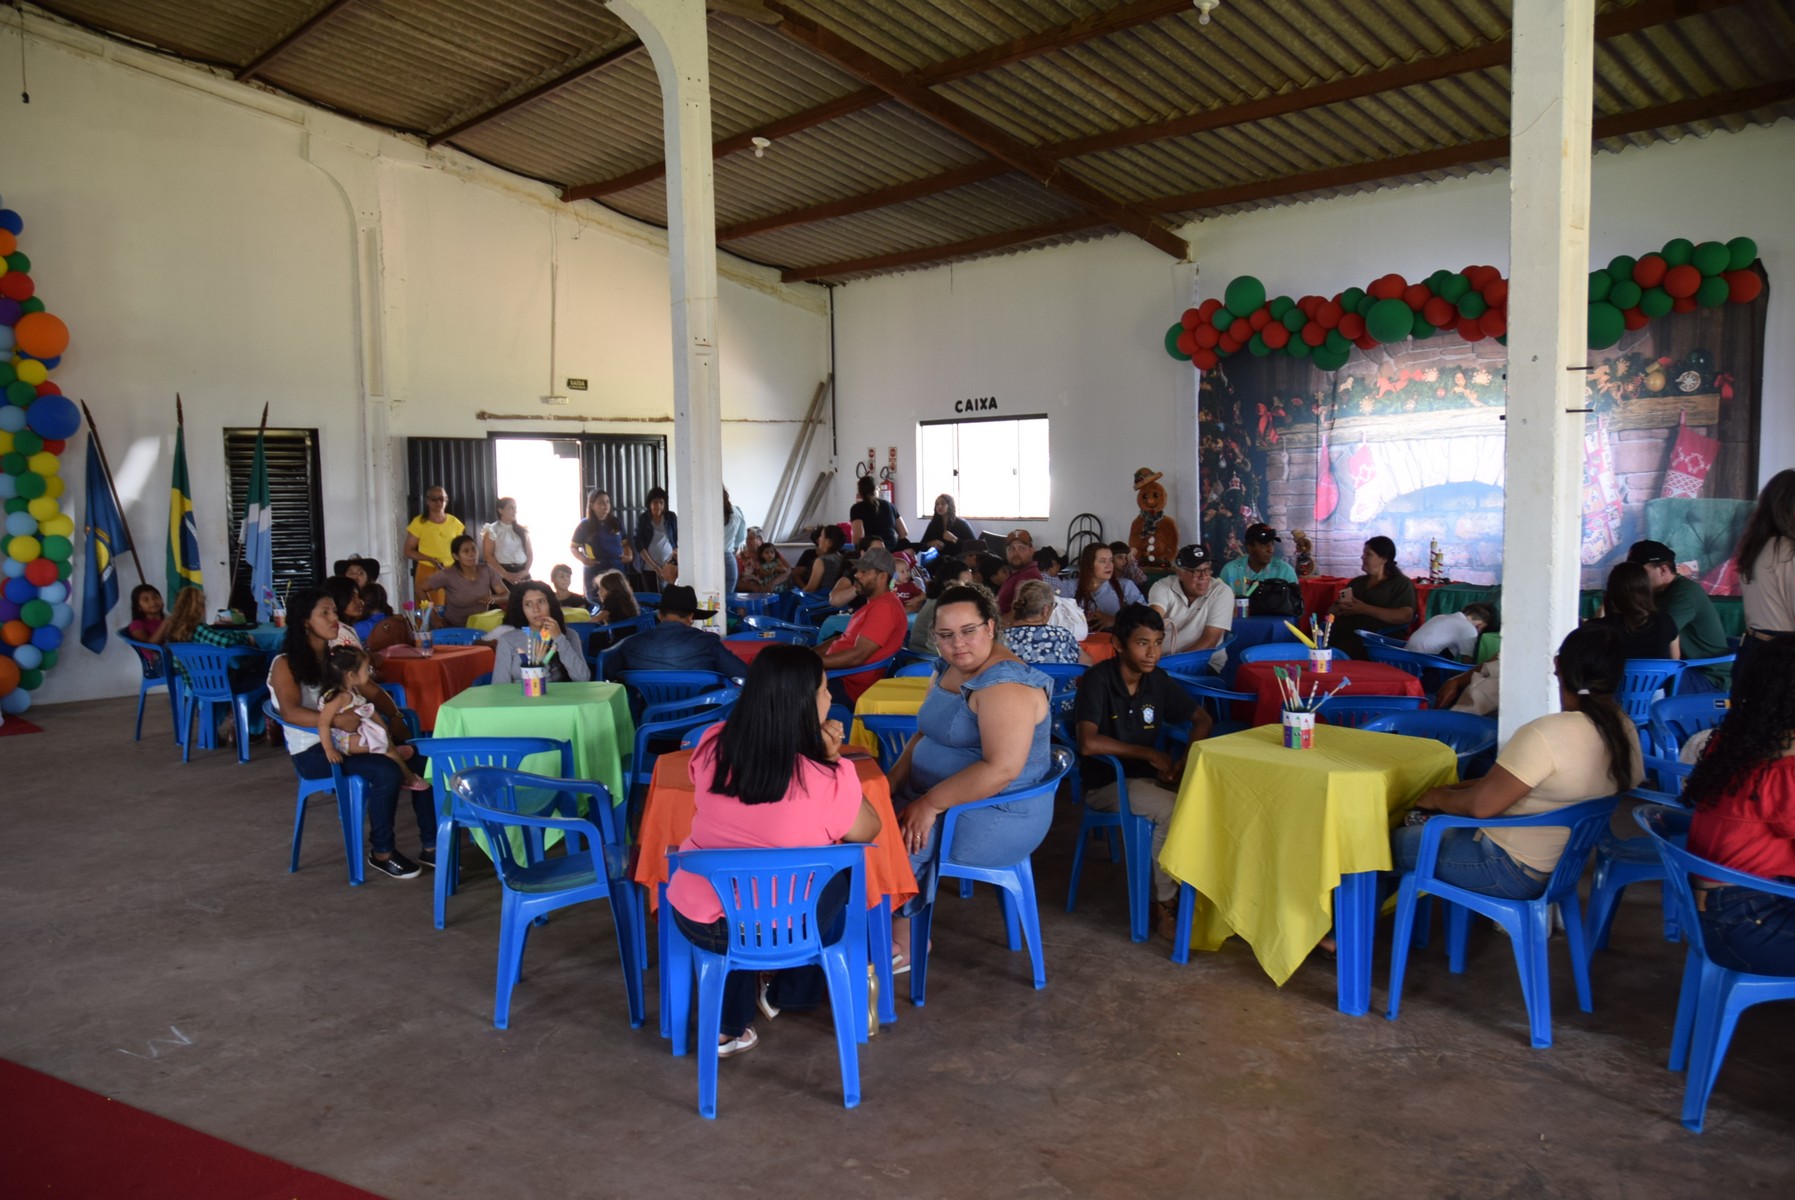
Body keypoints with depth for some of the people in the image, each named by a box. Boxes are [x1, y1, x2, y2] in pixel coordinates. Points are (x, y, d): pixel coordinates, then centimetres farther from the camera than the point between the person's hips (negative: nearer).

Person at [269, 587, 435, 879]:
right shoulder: (286, 664, -6)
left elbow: (371, 690, 13)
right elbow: (290, 712, -22)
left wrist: (394, 716, -7)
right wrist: (336, 720, -37)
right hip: (314, 748, -6)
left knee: (419, 760, -16)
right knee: (387, 772, -30)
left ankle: (430, 845, -9)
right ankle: (381, 852, -11)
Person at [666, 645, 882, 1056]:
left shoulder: (711, 744, -8)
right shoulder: (829, 778, -20)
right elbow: (868, 831, -1)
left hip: (694, 917, 3)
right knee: (840, 873, 26)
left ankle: (727, 1028, 34)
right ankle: (789, 993, 40)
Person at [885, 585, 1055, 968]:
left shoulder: (1005, 685, -22)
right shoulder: (948, 671, 7)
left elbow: (1002, 768, -30)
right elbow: (924, 735, 15)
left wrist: (931, 804, -27)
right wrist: (890, 785, 0)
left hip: (999, 818, -9)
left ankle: (904, 940, 3)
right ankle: (887, 928, 9)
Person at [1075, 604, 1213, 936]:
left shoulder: (1158, 680, 4)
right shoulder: (1098, 680, -14)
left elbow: (1202, 720, 13)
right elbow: (1088, 743, -26)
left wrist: (1182, 762, -7)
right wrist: (1149, 753, -17)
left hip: (1148, 778, 6)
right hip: (1105, 784, -6)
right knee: (1172, 809, -30)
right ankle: (1164, 903, -12)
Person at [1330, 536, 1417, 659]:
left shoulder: (1401, 583, 9)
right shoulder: (1357, 582, 27)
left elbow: (1405, 616, -8)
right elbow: (1332, 611, 26)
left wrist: (1365, 609, -12)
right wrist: (1339, 610, 1)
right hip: (1340, 635, 5)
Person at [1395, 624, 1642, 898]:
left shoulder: (1547, 734, -29)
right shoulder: (1626, 729, -1)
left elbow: (1481, 805, -23)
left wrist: (1439, 797, -3)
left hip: (1514, 871, -9)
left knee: (1395, 840, 7)